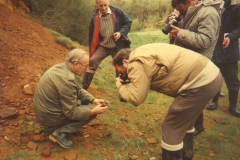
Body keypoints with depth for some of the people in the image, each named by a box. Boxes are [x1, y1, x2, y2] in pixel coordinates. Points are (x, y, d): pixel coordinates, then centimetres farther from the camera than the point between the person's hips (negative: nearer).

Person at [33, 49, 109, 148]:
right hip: (50, 118, -9)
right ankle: (60, 133, -9)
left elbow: (79, 90, 13)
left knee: (85, 100, 12)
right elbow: (71, 113, -23)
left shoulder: (61, 67, 1)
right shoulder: (67, 80, -29)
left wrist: (94, 100, 4)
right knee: (91, 112, -7)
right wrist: (94, 111, -17)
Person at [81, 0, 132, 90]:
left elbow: (128, 22, 5)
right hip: (102, 46, 1)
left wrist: (121, 33, -12)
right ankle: (84, 87, -3)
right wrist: (91, 50, 1)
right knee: (92, 61, -17)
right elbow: (92, 35, 4)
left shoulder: (117, 12, -5)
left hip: (117, 47, 0)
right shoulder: (95, 17, -1)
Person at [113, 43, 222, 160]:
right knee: (185, 120, 28)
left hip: (201, 83, -11)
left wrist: (121, 87, 5)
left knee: (171, 128, 1)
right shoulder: (143, 54, 18)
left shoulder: (136, 64, -11)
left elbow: (136, 99, -15)